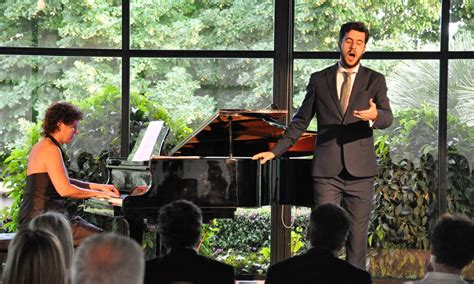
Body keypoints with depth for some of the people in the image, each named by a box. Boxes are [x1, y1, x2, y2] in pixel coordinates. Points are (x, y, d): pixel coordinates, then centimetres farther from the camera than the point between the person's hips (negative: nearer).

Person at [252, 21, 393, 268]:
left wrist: (374, 115, -29)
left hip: (360, 169, 0)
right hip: (326, 169, 0)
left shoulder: (375, 80, 7)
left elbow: (388, 118, -5)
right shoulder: (319, 80, 10)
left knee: (357, 234, 3)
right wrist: (275, 151, 11)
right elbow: (301, 121, 15)